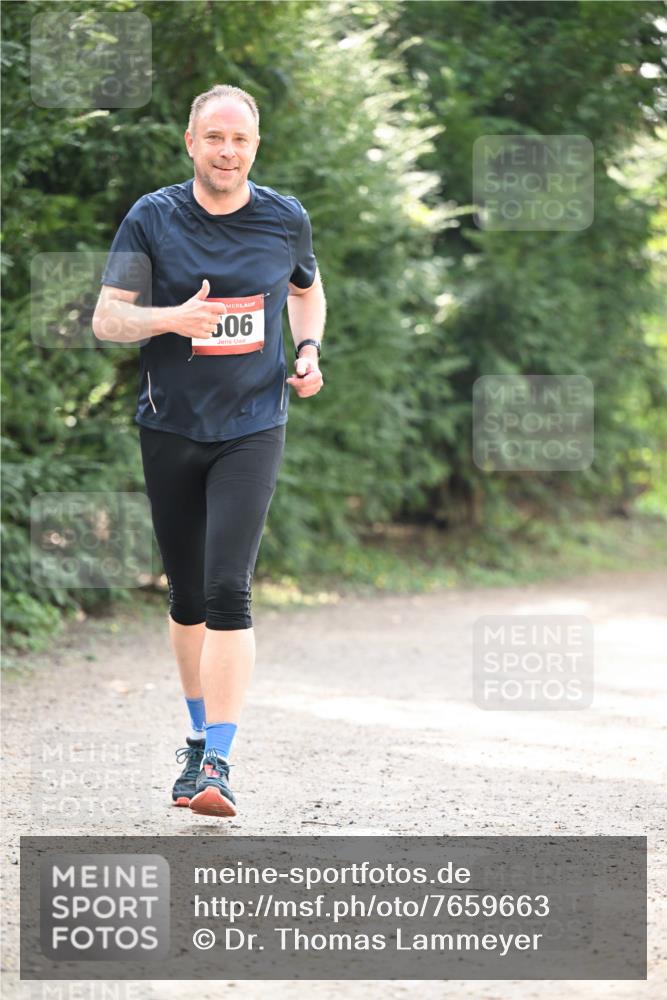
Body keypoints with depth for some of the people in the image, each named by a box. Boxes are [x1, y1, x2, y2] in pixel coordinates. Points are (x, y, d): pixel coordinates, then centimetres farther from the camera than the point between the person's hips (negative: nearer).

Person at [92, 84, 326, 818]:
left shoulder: (285, 220, 2)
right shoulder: (152, 219, -3)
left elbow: (306, 289, 22)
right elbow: (106, 319, -7)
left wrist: (308, 352, 3)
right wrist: (173, 318, -25)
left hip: (252, 429, -1)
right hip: (170, 428, 1)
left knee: (228, 591, -15)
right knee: (187, 597, 11)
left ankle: (216, 765, -18)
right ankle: (200, 733, 32)